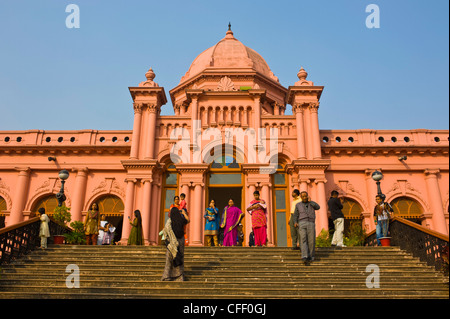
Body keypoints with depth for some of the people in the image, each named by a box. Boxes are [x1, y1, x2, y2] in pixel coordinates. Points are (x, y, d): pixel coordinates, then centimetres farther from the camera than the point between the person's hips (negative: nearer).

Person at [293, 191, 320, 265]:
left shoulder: (312, 203, 16)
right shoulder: (298, 205, 16)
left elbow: (318, 207, -5)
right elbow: (295, 215, 14)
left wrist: (310, 201, 1)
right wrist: (295, 222, -5)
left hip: (311, 224, 1)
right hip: (302, 224, -1)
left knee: (311, 241, -2)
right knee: (303, 240, -17)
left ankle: (310, 257, 18)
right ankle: (305, 258, -26)